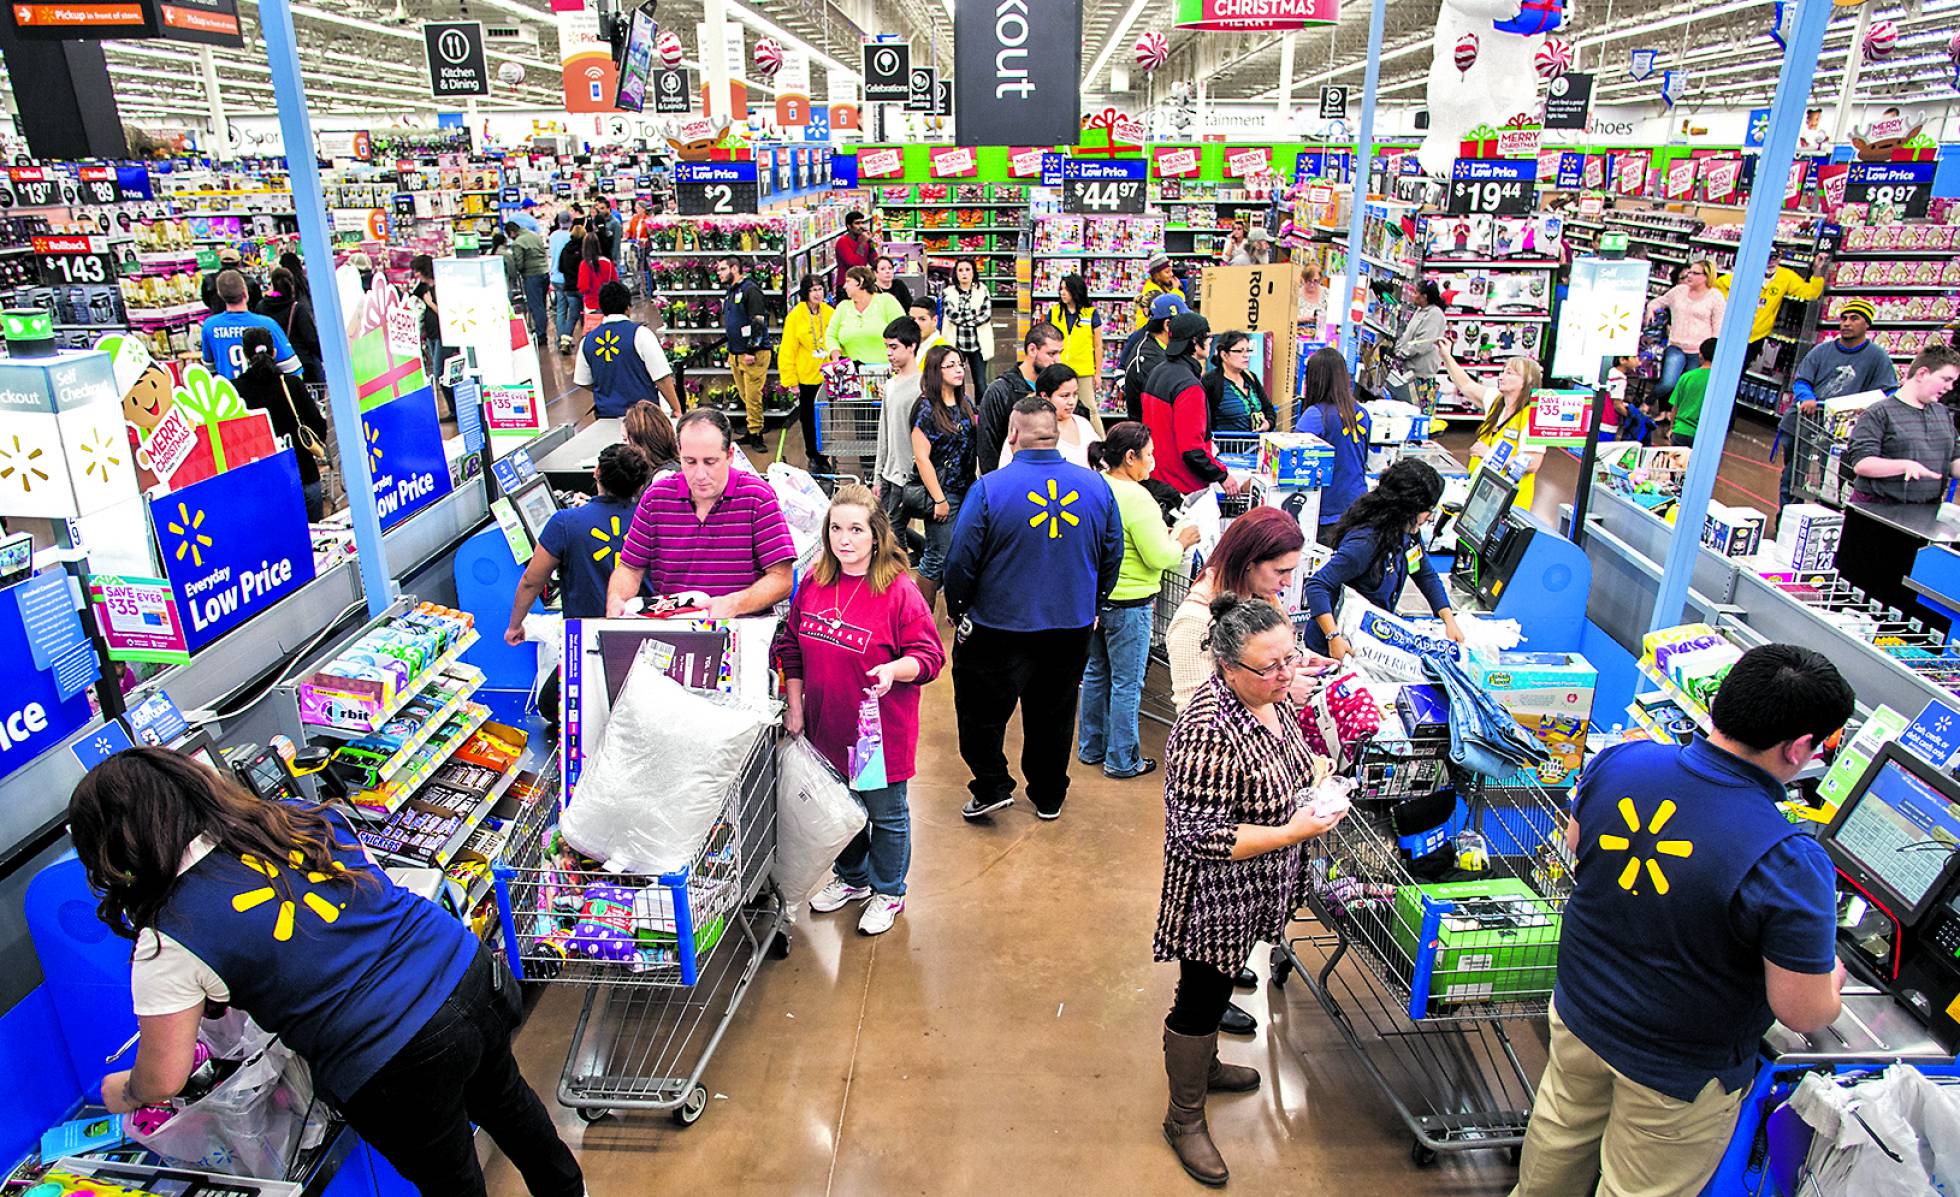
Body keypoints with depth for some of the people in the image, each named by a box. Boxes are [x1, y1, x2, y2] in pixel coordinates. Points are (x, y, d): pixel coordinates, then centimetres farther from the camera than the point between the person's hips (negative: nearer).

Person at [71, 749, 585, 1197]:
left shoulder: (169, 942, -12)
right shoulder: (302, 816, 2)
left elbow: (163, 1080, -2)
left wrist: (122, 1092, 23)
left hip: (398, 1068, -6)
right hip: (472, 975, 6)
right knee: (502, 1096, 35)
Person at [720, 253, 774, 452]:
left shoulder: (750, 290, -11)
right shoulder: (731, 292, 18)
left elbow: (758, 322, -18)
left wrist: (751, 350, -21)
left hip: (753, 354, -9)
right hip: (736, 354, 9)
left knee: (753, 398, -7)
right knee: (746, 398, 12)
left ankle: (756, 435, 0)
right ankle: (752, 432, 19)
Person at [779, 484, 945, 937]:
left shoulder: (899, 591, -17)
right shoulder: (812, 584, -1)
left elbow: (930, 656, -14)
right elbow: (790, 646, 9)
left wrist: (893, 670, -33)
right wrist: (794, 705, 5)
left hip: (881, 731, -5)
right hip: (826, 729, 5)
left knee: (886, 815, 13)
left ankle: (888, 892, 36)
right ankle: (852, 878, 47)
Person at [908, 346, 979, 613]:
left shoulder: (965, 404, 8)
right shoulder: (927, 409, -14)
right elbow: (922, 458, -16)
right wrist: (939, 499, -16)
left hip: (967, 490, 7)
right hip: (942, 492, -7)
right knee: (938, 555, 1)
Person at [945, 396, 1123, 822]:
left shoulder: (988, 489, -16)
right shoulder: (1096, 486, -4)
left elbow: (961, 561, -12)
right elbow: (1113, 553, 5)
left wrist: (957, 611, 4)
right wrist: (1094, 604, 19)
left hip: (1000, 627, -4)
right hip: (1072, 627, 4)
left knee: (982, 708, 15)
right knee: (1054, 713, 18)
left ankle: (993, 787, 16)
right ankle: (1049, 797, 30)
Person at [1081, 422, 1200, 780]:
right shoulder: (1135, 497, -22)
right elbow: (1160, 557, -20)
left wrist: (1164, 535, 12)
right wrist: (1182, 541, -2)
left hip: (1094, 599, 8)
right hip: (1128, 605, -8)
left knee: (1096, 673, 20)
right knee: (1127, 683, 5)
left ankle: (1091, 747, 33)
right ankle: (1122, 761, 17)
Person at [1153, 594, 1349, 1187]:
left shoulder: (1271, 698, -5)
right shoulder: (1208, 732, -33)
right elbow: (1200, 836, -31)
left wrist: (1316, 778, -1)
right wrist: (1292, 833, -30)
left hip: (1251, 893, 8)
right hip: (1214, 898, -8)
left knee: (1216, 988, 29)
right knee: (1201, 999, 11)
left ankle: (1202, 1065, 53)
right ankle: (1185, 1117, 33)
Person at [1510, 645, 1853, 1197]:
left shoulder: (1618, 761, -19)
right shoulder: (1788, 862, -33)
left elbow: (1575, 843, 3)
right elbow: (1805, 1014, -21)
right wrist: (1830, 975, 0)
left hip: (1578, 1009, 4)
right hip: (1678, 1071, -4)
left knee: (1562, 1131, 30)